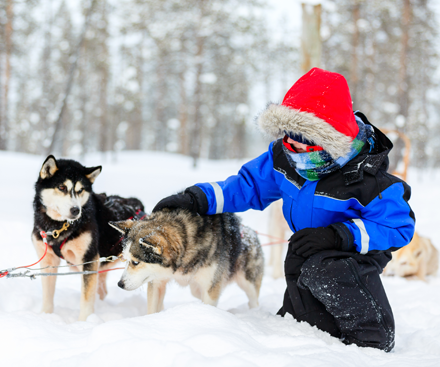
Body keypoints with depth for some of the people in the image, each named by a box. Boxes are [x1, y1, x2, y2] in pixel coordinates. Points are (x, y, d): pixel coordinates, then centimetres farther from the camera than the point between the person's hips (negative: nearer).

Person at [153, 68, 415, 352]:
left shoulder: (369, 179, -30)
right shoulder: (283, 157, -12)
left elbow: (398, 227, -26)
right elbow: (250, 184, 1)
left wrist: (341, 234, -38)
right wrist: (198, 198, -11)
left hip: (357, 254, -6)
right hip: (307, 254, 6)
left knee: (323, 270, -39)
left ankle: (373, 339, -18)